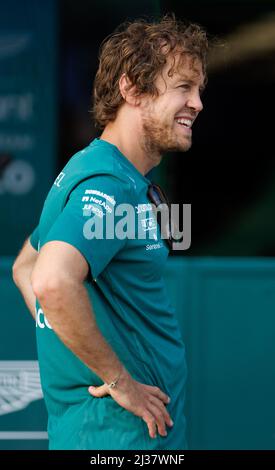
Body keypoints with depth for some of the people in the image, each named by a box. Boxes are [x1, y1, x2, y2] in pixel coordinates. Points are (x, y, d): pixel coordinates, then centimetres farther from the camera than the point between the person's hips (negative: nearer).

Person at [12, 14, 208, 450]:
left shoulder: (86, 170, 12)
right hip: (120, 433, -9)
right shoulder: (111, 186, -19)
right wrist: (118, 380, -24)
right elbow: (52, 282, -35)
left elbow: (24, 267, 24)